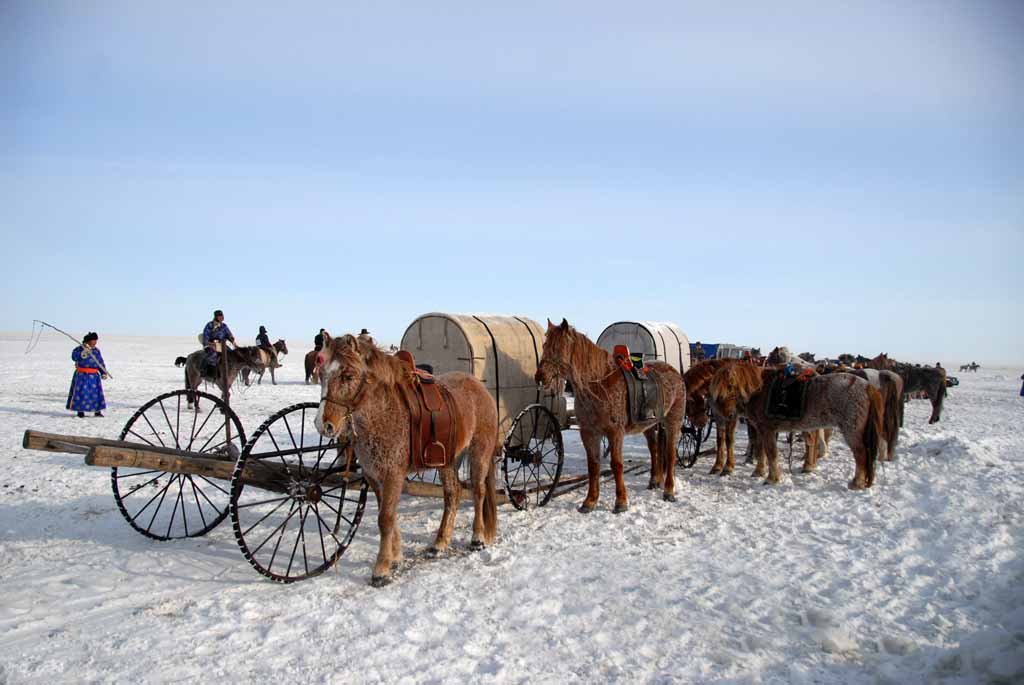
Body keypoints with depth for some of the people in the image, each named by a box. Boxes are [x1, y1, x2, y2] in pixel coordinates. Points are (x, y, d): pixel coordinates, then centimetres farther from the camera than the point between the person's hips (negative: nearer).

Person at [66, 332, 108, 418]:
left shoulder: (96, 350, 10)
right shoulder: (79, 349, -4)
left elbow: (101, 362, 14)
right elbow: (74, 357, -22)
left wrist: (103, 373, 7)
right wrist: (83, 352, -32)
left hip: (94, 375, 4)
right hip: (82, 375, -4)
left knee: (97, 392, 5)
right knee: (81, 392, -4)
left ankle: (97, 411, 14)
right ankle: (80, 411, 6)